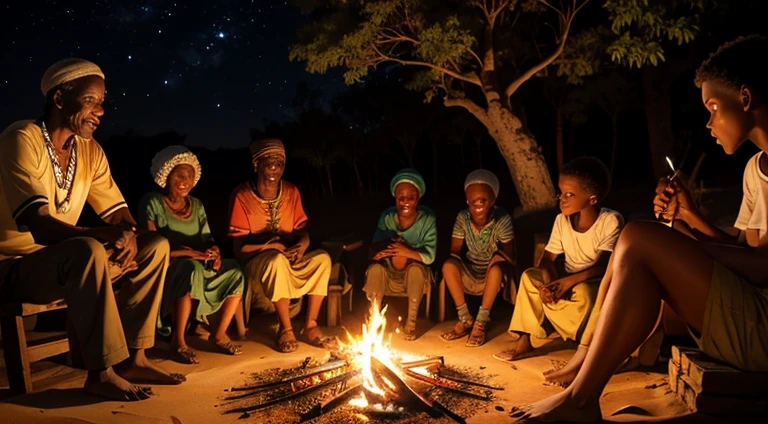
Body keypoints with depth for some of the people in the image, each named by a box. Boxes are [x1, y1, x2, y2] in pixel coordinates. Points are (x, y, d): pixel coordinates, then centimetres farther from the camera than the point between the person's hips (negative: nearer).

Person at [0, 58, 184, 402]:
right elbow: (39, 226, -28)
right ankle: (101, 372, -26)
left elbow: (120, 215, 5)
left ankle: (133, 357, -4)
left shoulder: (91, 151, 3)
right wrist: (107, 236, -41)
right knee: (88, 251, -36)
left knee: (155, 246, -2)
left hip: (65, 263, 8)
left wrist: (128, 235, -19)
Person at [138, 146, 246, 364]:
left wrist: (215, 253, -15)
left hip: (198, 268, 6)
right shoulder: (152, 203, -5)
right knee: (191, 269, -38)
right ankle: (178, 342, -28)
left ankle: (219, 336, -8)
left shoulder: (196, 205, 13)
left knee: (235, 273, -19)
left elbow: (208, 239, 9)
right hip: (166, 271, -5)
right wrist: (190, 252, -25)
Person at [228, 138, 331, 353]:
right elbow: (240, 247, -11)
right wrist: (267, 246, -27)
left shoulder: (291, 192, 3)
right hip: (256, 263, -4)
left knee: (322, 258, -23)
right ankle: (286, 329, -23)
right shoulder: (242, 196, -11)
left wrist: (302, 245, -19)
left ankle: (310, 325, -13)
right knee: (278, 259, -37)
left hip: (290, 261, 4)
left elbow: (303, 231, 4)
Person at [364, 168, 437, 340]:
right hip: (390, 277, 2)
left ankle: (411, 321, -18)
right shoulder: (387, 217, -8)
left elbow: (429, 256, -18)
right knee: (375, 268, -27)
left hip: (416, 276, -2)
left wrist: (407, 252, -35)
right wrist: (392, 250, -34)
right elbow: (373, 253, -13)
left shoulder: (427, 218, -13)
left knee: (415, 268, -33)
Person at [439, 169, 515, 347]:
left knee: (497, 267, -35)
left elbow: (509, 255, -14)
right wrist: (456, 266, -23)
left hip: (492, 277, -2)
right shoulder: (462, 218, -10)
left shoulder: (502, 219, -17)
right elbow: (454, 252, -7)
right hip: (470, 275, 2)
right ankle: (465, 318, -12)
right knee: (448, 265, -27)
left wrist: (500, 255, -30)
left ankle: (482, 320, -19)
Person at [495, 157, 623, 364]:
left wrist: (568, 281, -37)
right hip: (566, 282, 5)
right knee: (529, 276, -17)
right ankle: (526, 338, -15)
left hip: (597, 284, -5)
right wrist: (551, 283, -28)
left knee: (583, 292, -37)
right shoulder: (561, 220, -5)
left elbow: (603, 266, -25)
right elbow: (547, 260, -6)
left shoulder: (611, 221, -19)